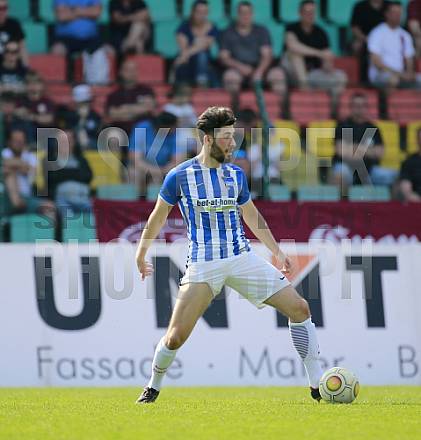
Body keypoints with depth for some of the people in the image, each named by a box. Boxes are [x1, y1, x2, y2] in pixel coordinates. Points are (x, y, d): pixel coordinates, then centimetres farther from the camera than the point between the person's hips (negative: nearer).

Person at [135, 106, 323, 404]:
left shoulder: (236, 174, 8)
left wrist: (277, 252, 19)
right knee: (175, 337, -10)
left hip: (242, 257, 3)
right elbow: (158, 217, 11)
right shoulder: (180, 176, -3)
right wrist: (141, 255, 18)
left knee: (300, 308, -7)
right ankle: (153, 388, 20)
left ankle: (317, 385, 0)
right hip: (202, 265, -3)